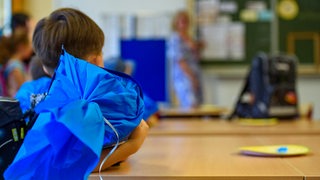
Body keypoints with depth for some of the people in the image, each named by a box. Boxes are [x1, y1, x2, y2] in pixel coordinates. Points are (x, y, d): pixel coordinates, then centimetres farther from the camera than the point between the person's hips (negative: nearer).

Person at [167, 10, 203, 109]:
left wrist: (198, 49, 7)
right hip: (183, 77, -9)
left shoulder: (189, 38, 17)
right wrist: (191, 77, -19)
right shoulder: (175, 39, -10)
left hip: (194, 77, 9)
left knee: (197, 106, 5)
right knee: (191, 107, -18)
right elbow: (180, 61, -16)